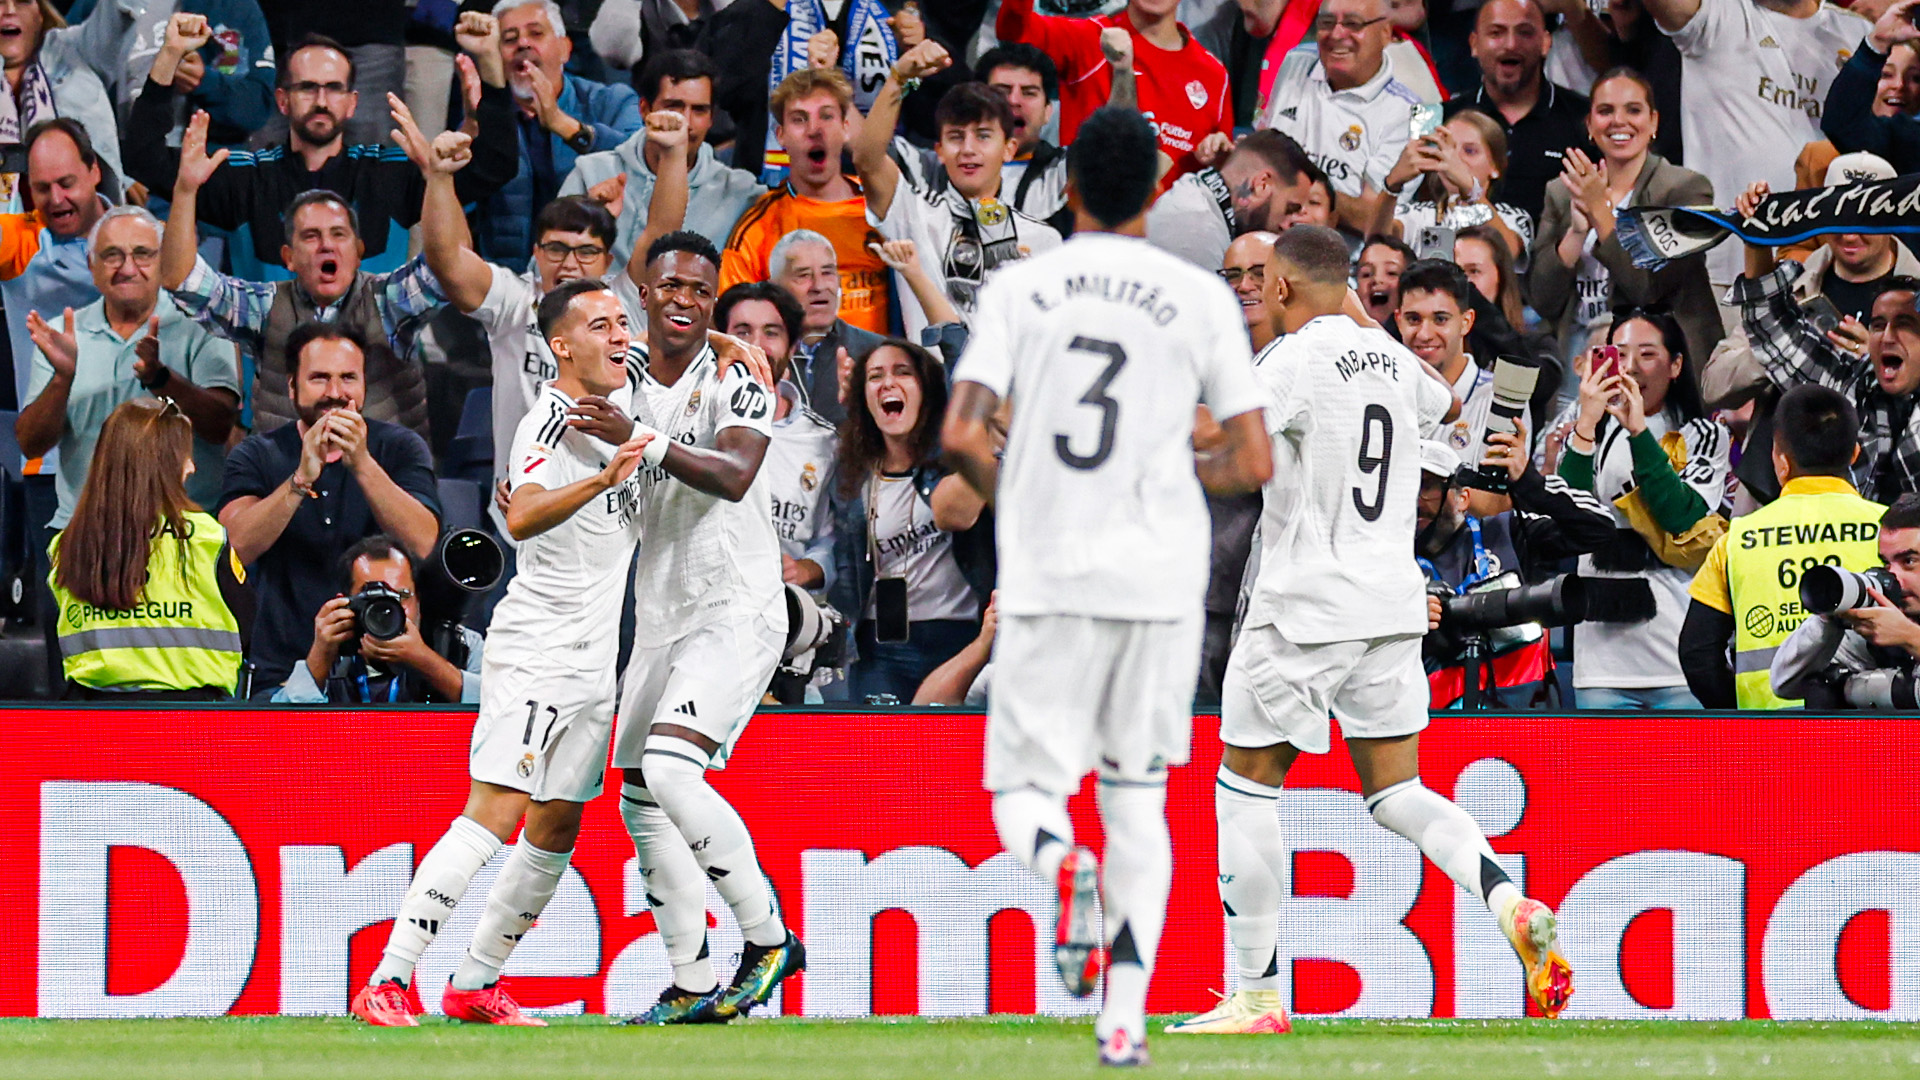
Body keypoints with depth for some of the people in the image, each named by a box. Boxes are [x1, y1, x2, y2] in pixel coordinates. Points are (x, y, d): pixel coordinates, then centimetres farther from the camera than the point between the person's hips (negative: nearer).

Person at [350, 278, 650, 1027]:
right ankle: (385, 984, -20)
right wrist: (604, 478, -49)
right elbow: (521, 518, -35)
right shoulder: (551, 424, -17)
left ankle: (475, 984, 19)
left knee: (555, 831, 9)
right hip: (534, 650, -9)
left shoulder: (623, 399, 9)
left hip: (594, 664, 9)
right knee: (494, 815, -17)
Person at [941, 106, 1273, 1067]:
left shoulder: (1020, 289, 1)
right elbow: (1252, 462, -2)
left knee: (1023, 785, 8)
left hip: (1046, 582, -1)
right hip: (1159, 580, 1)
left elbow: (959, 436, -8)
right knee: (1137, 800, 13)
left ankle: (1055, 856, -29)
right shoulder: (1200, 298, 1)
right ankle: (1125, 1013, 1)